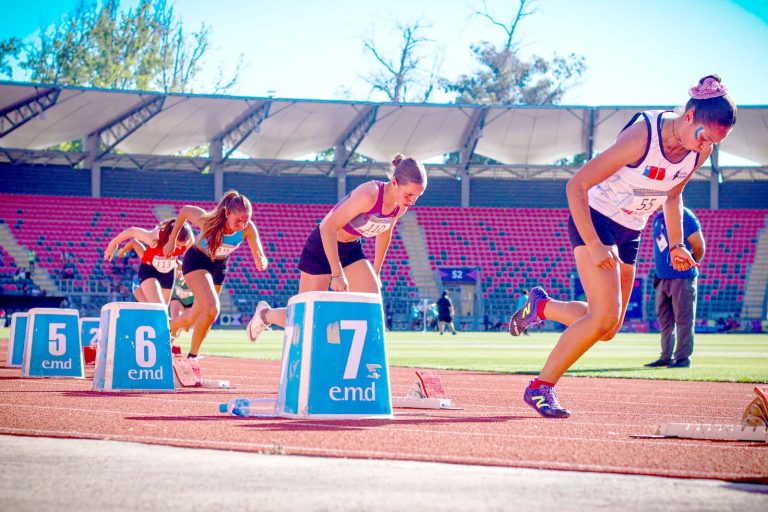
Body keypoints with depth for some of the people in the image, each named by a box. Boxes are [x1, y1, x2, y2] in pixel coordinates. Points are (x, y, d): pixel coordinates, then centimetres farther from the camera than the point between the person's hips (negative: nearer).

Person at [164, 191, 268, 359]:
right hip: (196, 262, -4)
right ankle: (192, 355, -9)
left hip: (219, 267, 4)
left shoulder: (248, 229, -27)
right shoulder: (207, 220, -33)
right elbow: (185, 210, -14)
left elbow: (259, 256, -25)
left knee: (192, 320, 12)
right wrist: (172, 241, -6)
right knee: (212, 309, -26)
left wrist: (261, 261, -50)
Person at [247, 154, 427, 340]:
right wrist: (337, 274, -33)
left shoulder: (401, 206, -10)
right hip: (323, 246, -7)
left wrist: (376, 273, 18)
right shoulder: (368, 195, -34)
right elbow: (328, 228, -32)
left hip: (351, 249, 7)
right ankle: (265, 314, 32)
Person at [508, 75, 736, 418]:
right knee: (605, 316, -20)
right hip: (594, 221, -7)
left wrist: (675, 245, 5)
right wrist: (593, 245, -29)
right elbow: (575, 186, -26)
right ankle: (540, 388, -6)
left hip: (629, 235, 7)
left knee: (607, 331, 6)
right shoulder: (642, 136, -29)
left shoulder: (700, 151, -7)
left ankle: (541, 306, 31)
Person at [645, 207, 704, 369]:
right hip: (663, 278, 8)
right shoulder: (658, 218, 12)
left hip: (682, 278, -8)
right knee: (664, 319, 12)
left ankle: (683, 357, -3)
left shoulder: (684, 216, -11)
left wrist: (693, 263, 2)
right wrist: (660, 268, 14)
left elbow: (699, 246, -10)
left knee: (683, 319, -5)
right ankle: (666, 357, 19)